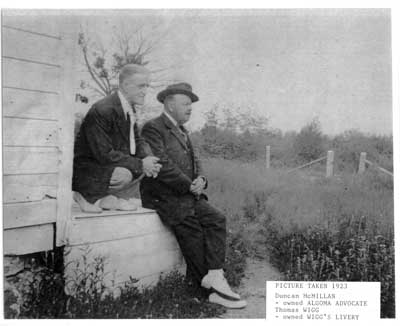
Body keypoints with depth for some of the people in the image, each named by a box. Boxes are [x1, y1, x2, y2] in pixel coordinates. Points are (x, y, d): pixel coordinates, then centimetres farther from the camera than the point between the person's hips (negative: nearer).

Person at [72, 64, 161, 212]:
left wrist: (148, 158, -14)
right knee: (123, 174, -33)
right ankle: (88, 197, -4)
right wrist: (140, 164, -25)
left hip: (107, 166, 9)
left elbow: (137, 140, 8)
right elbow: (105, 155, -28)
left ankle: (106, 199, 1)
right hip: (85, 171, -9)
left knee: (150, 162, -2)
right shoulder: (102, 111, -25)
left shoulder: (129, 108, 3)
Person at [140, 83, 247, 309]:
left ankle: (215, 278, -19)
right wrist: (189, 185, -15)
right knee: (191, 227, -24)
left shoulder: (182, 131, 23)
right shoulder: (153, 128, -6)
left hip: (188, 195, 8)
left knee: (217, 219, -14)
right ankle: (211, 288, -14)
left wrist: (200, 179, -4)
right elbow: (162, 165, -17)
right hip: (164, 197, -8)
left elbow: (195, 160, 19)